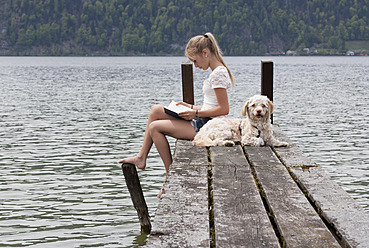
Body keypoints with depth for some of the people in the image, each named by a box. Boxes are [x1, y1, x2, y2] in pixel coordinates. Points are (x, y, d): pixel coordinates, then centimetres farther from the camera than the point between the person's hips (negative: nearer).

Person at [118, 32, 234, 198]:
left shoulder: (218, 74, -17)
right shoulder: (218, 71, 15)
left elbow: (224, 109, -21)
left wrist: (196, 113, -16)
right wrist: (192, 108, 13)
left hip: (206, 125, -11)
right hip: (203, 122, 11)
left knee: (155, 127, -10)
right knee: (155, 110, 7)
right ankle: (141, 157, 5)